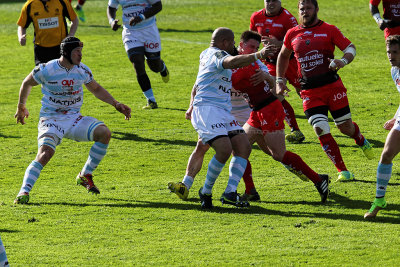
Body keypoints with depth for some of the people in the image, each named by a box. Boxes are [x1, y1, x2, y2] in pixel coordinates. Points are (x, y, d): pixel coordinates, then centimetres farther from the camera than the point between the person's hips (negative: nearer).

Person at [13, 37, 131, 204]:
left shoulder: (82, 70, 2)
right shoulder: (47, 70, -11)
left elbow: (96, 89, 21)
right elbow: (27, 83, 9)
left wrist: (116, 104, 10)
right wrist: (21, 107, 18)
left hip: (74, 118, 4)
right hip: (51, 119, -4)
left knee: (104, 133, -17)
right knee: (45, 153, -30)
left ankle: (85, 176, -4)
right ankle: (24, 191, -26)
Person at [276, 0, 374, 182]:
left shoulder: (329, 30, 1)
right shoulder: (292, 34, 9)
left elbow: (350, 48, -3)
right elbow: (283, 56, 25)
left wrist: (343, 61, -24)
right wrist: (279, 81, 17)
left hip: (332, 85, -2)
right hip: (309, 92, 2)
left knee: (345, 127, 5)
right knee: (321, 131, -12)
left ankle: (361, 140, 43)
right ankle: (343, 171, -4)